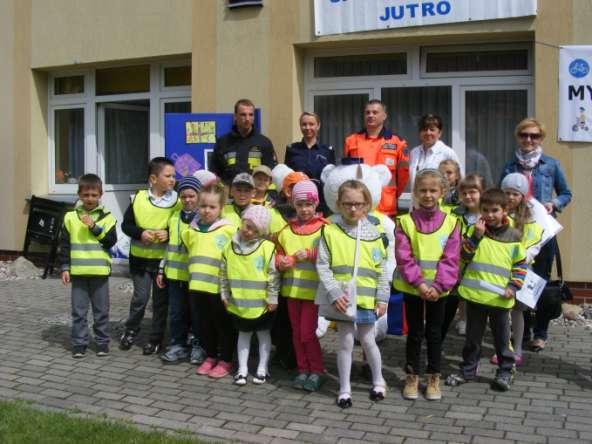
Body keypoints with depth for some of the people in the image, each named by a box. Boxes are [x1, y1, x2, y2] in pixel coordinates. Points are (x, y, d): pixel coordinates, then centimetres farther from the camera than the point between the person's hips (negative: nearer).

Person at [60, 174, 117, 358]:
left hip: (100, 271, -1)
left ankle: (102, 342, 19)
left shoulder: (107, 217, 1)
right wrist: (65, 268, 0)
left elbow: (111, 240, -8)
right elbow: (65, 245, 5)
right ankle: (79, 343, 15)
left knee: (101, 310, 8)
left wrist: (94, 227, -15)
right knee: (79, 310, 6)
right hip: (78, 271, 1)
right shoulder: (70, 217, 3)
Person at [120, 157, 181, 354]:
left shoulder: (177, 201, -4)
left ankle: (156, 339, 21)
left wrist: (169, 233, -17)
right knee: (140, 297, 7)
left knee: (161, 300, 8)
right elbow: (126, 225, 3)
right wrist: (140, 233, -15)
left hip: (164, 258, 0)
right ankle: (130, 331, 30)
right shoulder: (139, 198, -3)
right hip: (140, 257, 0)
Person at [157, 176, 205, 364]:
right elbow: (169, 246, 17)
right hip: (175, 274, 5)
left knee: (197, 313, 6)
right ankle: (178, 345, 22)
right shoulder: (174, 219, 10)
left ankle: (198, 346, 20)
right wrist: (162, 270, 15)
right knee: (176, 313, 10)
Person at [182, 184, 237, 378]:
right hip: (197, 286, 5)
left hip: (219, 287, -5)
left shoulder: (228, 230, -9)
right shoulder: (192, 230, 8)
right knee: (204, 324, 15)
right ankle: (210, 356, 30)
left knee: (223, 324, 7)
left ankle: (225, 361, 20)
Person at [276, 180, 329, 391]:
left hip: (312, 289, -5)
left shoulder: (323, 227, -6)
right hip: (292, 288, 5)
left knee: (307, 333, -4)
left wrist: (309, 254, -20)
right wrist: (281, 262, -9)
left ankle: (317, 371, 15)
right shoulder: (287, 230, 9)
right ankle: (303, 370, 26)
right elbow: (279, 253, 12)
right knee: (296, 333, 13)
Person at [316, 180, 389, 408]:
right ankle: (344, 389, 21)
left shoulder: (373, 233, 0)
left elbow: (382, 270, 3)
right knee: (346, 342, 7)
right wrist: (334, 292, -14)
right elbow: (322, 266, -6)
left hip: (366, 298, 1)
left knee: (368, 341, 12)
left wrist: (382, 298, 0)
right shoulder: (330, 231, -5)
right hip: (342, 298, -1)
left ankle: (378, 381, 34)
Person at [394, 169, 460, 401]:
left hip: (438, 290, 1)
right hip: (412, 288, -1)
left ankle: (434, 377, 25)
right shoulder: (405, 222, -6)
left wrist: (438, 286, -16)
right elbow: (404, 258, -10)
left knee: (434, 333, 12)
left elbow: (450, 260, -7)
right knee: (414, 332, 10)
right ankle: (412, 376, 23)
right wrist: (419, 283, -18)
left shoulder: (450, 222, -4)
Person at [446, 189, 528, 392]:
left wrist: (513, 287, -6)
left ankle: (505, 371, 26)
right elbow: (465, 255, -9)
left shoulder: (513, 236, -1)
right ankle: (468, 370, 26)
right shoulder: (476, 231, 1)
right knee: (472, 337, 14)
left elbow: (520, 265, 5)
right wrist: (476, 235, -18)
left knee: (501, 337, 11)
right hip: (475, 295, 1)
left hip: (500, 298, -1)